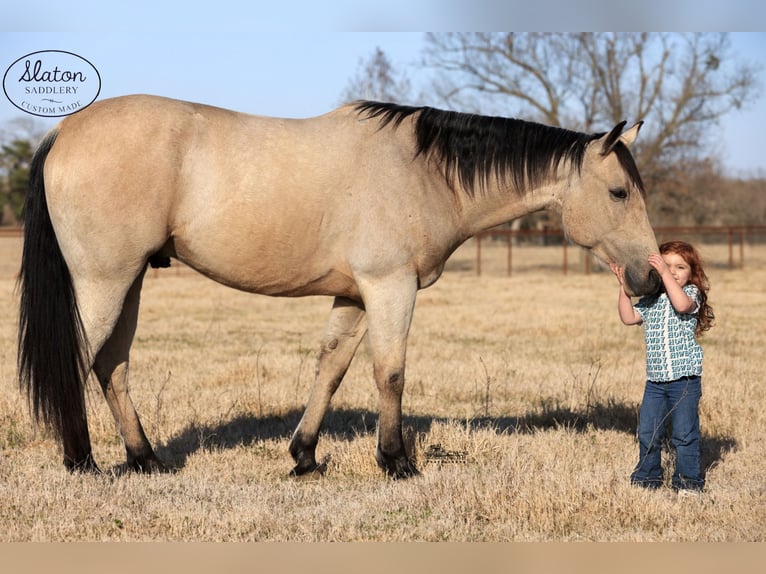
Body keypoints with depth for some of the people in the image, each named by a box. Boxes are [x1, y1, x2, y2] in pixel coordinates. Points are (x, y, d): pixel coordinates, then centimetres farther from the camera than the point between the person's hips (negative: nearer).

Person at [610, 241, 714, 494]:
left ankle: (688, 480, 11)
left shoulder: (691, 293, -3)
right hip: (655, 380, 5)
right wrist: (624, 286, -2)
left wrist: (665, 273, -27)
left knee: (684, 433, -1)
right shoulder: (650, 299, 11)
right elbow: (629, 317, 3)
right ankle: (647, 477, 23)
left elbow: (682, 305, -25)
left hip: (685, 379, -5)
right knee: (647, 433, 7)